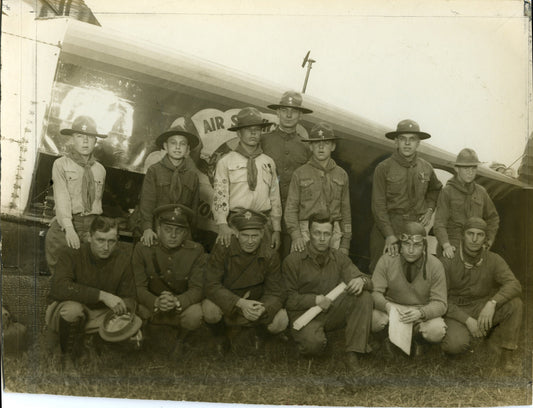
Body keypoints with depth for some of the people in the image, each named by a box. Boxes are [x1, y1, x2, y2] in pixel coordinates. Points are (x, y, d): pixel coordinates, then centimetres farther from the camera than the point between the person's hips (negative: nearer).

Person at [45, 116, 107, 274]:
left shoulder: (100, 169, 14)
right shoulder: (61, 164, 3)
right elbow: (61, 197, -9)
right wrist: (69, 228, -21)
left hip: (92, 225, 3)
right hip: (66, 225, -2)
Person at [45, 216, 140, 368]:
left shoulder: (124, 257, -8)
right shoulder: (71, 253, -21)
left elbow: (127, 297, -3)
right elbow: (60, 287, -37)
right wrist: (102, 295, -41)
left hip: (100, 314, 4)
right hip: (63, 309, -4)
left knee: (136, 324, -17)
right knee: (73, 308, -38)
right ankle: (68, 358, -11)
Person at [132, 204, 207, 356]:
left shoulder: (195, 251, -11)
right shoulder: (143, 249, -11)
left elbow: (197, 289, -16)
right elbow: (139, 287, -16)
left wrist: (177, 302, -38)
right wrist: (156, 302, -38)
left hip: (183, 305, 0)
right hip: (151, 306, 0)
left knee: (194, 316, -33)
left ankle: (180, 340, 5)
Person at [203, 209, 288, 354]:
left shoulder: (270, 255, -13)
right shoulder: (222, 248, -20)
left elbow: (276, 292, -12)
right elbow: (211, 285, -23)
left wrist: (263, 308, -37)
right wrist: (240, 303, -37)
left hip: (254, 305, 1)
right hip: (226, 305, -1)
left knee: (280, 320, -24)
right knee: (210, 309, -34)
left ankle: (260, 334, 15)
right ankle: (220, 336, 4)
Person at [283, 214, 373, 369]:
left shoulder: (339, 258, 5)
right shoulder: (292, 261, -6)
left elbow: (367, 281, 0)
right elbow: (289, 299, -6)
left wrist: (361, 281, -25)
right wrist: (315, 300, -21)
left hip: (332, 312, 4)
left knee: (364, 297, -19)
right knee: (313, 343, -35)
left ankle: (353, 354, -19)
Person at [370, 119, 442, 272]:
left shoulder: (426, 168, 9)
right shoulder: (383, 168, -4)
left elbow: (436, 189, 31)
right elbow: (378, 205, -7)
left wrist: (429, 209, 14)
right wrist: (389, 235, -15)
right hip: (386, 227, -3)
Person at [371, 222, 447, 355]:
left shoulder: (435, 265, -11)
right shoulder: (386, 260, -11)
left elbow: (440, 304, -13)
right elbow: (375, 293, -14)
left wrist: (420, 313, -36)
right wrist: (387, 306, -39)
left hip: (423, 310, 0)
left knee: (436, 332, -31)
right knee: (371, 320, -32)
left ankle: (417, 336, 7)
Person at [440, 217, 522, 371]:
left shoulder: (493, 260, -6)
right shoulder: (448, 261, -13)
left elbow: (514, 285, -22)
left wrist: (492, 303, -40)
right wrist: (467, 320, -23)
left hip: (482, 310, 3)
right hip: (456, 312, -3)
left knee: (514, 303, -24)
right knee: (455, 345, -34)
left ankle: (504, 352, -5)